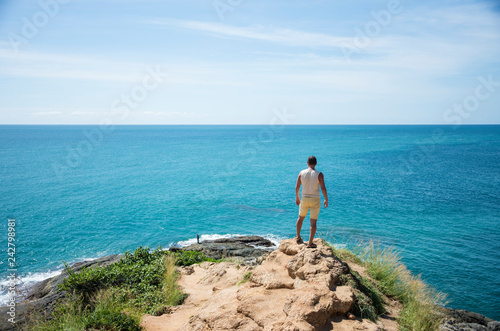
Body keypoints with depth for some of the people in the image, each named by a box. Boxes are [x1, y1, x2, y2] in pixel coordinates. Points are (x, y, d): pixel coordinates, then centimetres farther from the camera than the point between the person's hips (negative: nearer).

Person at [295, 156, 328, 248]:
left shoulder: (302, 173, -3)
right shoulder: (319, 174, -11)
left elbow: (297, 187, 3)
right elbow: (323, 188, -12)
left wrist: (297, 197, 18)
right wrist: (326, 200, 1)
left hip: (304, 199, 3)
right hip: (315, 200, -3)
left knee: (301, 217, 24)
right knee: (313, 221, 5)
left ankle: (298, 237, 37)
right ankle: (310, 243, 5)